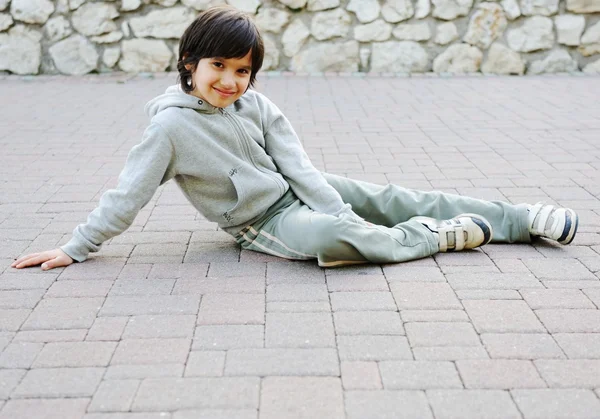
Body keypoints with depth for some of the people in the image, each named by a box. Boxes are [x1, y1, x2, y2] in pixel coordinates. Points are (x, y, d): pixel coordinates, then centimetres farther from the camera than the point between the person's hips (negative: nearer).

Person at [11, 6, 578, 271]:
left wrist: (342, 211, -12)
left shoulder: (254, 103, -2)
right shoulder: (172, 125, -16)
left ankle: (523, 219, 8)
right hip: (265, 222, -5)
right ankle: (439, 237, -13)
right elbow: (127, 194, -11)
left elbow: (297, 165, -3)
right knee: (332, 239, -35)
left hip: (300, 189, 6)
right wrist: (77, 247, -10)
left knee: (396, 201, 1)